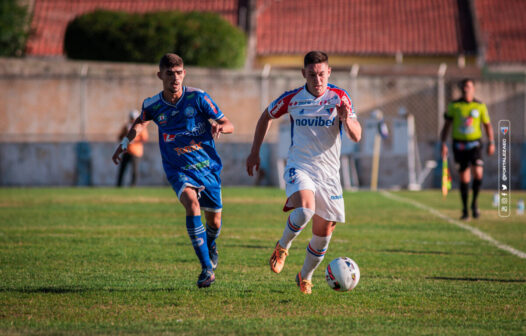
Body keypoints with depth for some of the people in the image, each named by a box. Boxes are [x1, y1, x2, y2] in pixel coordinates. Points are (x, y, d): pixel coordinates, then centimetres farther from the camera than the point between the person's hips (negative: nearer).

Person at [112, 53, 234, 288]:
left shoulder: (197, 97, -10)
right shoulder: (153, 105, -4)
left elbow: (228, 125, -5)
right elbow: (140, 122, 21)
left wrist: (218, 127, -27)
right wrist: (125, 142, 9)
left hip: (208, 166, 1)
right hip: (178, 170, -1)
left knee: (214, 221, 9)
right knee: (191, 203, -29)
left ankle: (211, 246, 49)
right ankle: (207, 268, -27)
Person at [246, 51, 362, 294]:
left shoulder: (339, 98, -3)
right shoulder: (292, 99, -2)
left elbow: (356, 137, -8)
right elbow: (267, 116, 17)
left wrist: (346, 119, -30)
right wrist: (255, 152, 16)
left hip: (328, 172, 2)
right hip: (299, 167, -2)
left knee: (323, 232, 5)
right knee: (305, 208, -31)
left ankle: (305, 277, 30)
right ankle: (282, 247, -4)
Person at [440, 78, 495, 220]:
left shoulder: (480, 106, 3)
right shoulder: (454, 106, 2)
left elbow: (487, 125, 11)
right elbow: (446, 125, 6)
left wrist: (491, 143, 4)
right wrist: (443, 143, -2)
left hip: (475, 144, 0)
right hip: (459, 144, 0)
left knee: (478, 173, -18)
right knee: (464, 178, 2)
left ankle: (474, 203, 2)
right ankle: (465, 210, 12)